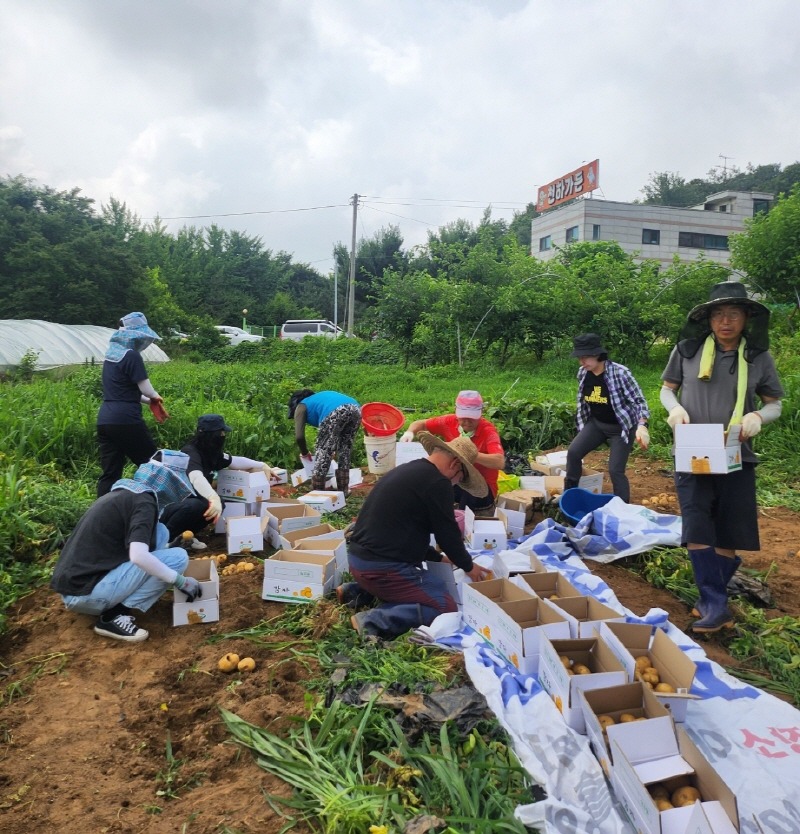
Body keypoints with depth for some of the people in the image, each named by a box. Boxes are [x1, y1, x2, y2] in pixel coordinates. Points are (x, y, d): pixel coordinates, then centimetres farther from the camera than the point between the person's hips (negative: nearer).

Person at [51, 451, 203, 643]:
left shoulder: (126, 492, 14)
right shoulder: (144, 501, -13)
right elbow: (139, 556, -27)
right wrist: (181, 582, -16)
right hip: (85, 592, -9)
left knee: (160, 532, 12)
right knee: (177, 557, -10)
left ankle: (113, 604, 10)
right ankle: (115, 615, -8)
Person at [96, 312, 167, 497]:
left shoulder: (111, 355, 15)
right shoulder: (132, 356, -11)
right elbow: (145, 389, -12)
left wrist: (150, 402, 21)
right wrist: (155, 397, 10)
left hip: (105, 420, 8)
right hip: (125, 420, -8)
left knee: (109, 472, 8)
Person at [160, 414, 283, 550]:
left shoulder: (211, 453, 2)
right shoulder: (190, 452, -24)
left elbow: (235, 461, 18)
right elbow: (196, 477, -44)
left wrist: (263, 466, 19)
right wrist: (214, 498, -59)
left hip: (187, 500, 9)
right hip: (168, 504, -9)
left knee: (216, 505, -8)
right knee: (197, 505, -34)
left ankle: (184, 534, 4)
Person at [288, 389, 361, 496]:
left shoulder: (301, 406, 23)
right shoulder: (319, 398, 41)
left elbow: (299, 436, 13)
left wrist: (305, 453, 30)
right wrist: (333, 448, 52)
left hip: (337, 412, -7)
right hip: (356, 409, 7)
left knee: (323, 451, 7)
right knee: (344, 450, 20)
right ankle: (343, 490, 24)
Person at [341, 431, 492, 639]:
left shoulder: (406, 470, 16)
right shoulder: (437, 482, -13)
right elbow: (447, 533, -6)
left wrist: (438, 558, 27)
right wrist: (468, 566, 12)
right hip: (383, 567, -10)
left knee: (425, 578, 31)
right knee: (446, 607, -6)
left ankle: (357, 591, 16)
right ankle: (375, 620, -17)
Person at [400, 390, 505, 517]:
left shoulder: (488, 432, -21)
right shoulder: (451, 422, -8)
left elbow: (500, 462, -38)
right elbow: (421, 424, 7)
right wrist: (409, 433, -16)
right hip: (457, 481, 4)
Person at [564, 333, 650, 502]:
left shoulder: (619, 373, -23)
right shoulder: (582, 373, -5)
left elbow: (638, 400, -21)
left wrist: (642, 426, -36)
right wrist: (582, 428, 16)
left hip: (620, 427, -5)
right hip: (596, 423, 6)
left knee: (615, 470, -10)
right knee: (573, 452, -8)